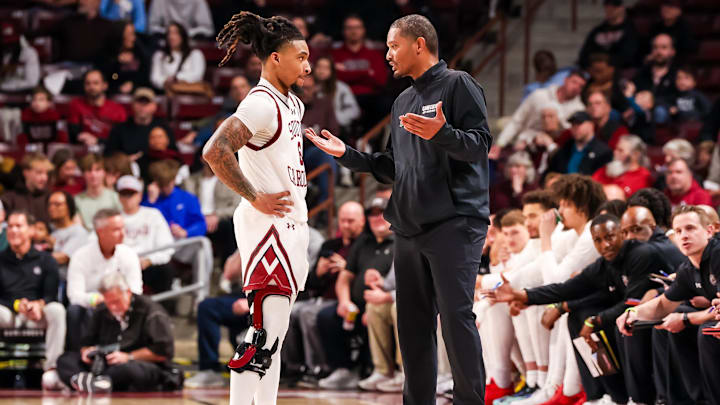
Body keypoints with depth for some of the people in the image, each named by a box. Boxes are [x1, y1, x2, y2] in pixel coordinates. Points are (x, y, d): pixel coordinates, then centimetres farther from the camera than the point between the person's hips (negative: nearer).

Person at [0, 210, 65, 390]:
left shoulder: (45, 260, 13)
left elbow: (51, 295, 3)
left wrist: (39, 305, -20)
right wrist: (17, 304, -15)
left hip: (37, 317, 0)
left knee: (57, 309, -32)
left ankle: (51, 369, -36)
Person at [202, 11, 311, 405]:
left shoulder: (293, 104, 15)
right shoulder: (261, 104, -15)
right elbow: (214, 151, -26)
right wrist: (255, 198, -19)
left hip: (292, 225, 10)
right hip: (269, 225, -10)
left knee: (274, 334, 11)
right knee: (266, 332, -13)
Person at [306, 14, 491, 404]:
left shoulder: (457, 84, -2)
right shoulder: (402, 102, 22)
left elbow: (480, 144, -12)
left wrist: (441, 134, -29)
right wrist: (346, 154, 17)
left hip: (454, 223, -8)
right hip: (409, 227, 8)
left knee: (456, 317, -11)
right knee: (412, 323, 8)